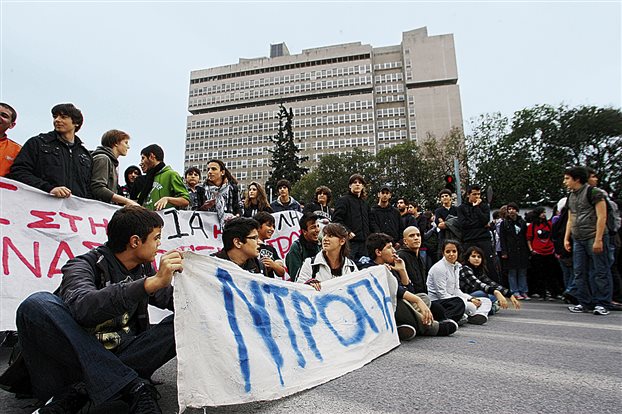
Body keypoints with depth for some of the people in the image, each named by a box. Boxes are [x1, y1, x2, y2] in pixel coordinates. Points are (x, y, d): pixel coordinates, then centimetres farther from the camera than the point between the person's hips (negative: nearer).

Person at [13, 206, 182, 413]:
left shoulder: (144, 268, 6)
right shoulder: (85, 265, -11)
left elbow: (172, 299, 15)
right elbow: (83, 308, -33)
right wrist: (152, 282, -42)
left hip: (121, 357, 4)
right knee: (37, 305, -28)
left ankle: (81, 390, -19)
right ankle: (134, 387, -31)